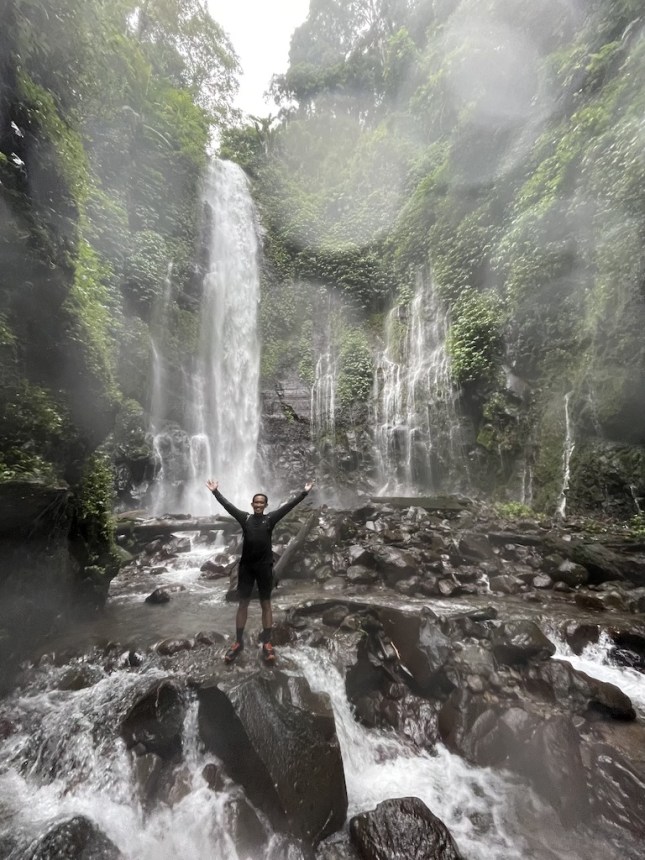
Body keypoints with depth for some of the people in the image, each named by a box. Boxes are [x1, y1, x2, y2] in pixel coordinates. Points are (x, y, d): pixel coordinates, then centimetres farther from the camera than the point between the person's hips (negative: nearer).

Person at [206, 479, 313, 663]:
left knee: (266, 604, 8)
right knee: (243, 603, 10)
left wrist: (304, 493, -10)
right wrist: (215, 492, 2)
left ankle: (267, 643, 18)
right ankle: (238, 642, 23)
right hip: (246, 566, 1)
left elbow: (289, 505, -5)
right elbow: (227, 505, 3)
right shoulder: (245, 518, 3)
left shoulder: (271, 518, 0)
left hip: (265, 566, -1)